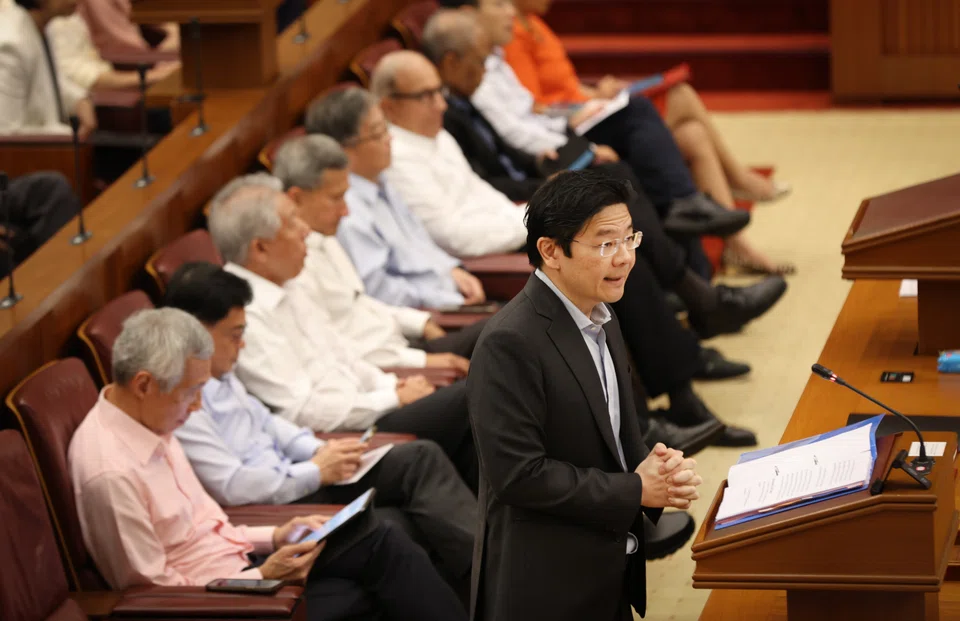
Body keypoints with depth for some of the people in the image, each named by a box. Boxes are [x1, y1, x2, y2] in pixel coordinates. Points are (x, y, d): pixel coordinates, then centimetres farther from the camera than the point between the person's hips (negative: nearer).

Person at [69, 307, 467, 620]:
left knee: (378, 540, -4)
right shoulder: (110, 471, -25)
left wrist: (274, 538, 4)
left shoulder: (147, 422, 4)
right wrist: (263, 577, -18)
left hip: (239, 560, 9)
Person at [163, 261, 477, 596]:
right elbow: (232, 487, -25)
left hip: (290, 479, 10)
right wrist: (315, 471, -14)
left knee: (421, 456, -4)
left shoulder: (217, 376, 10)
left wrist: (319, 451, 5)